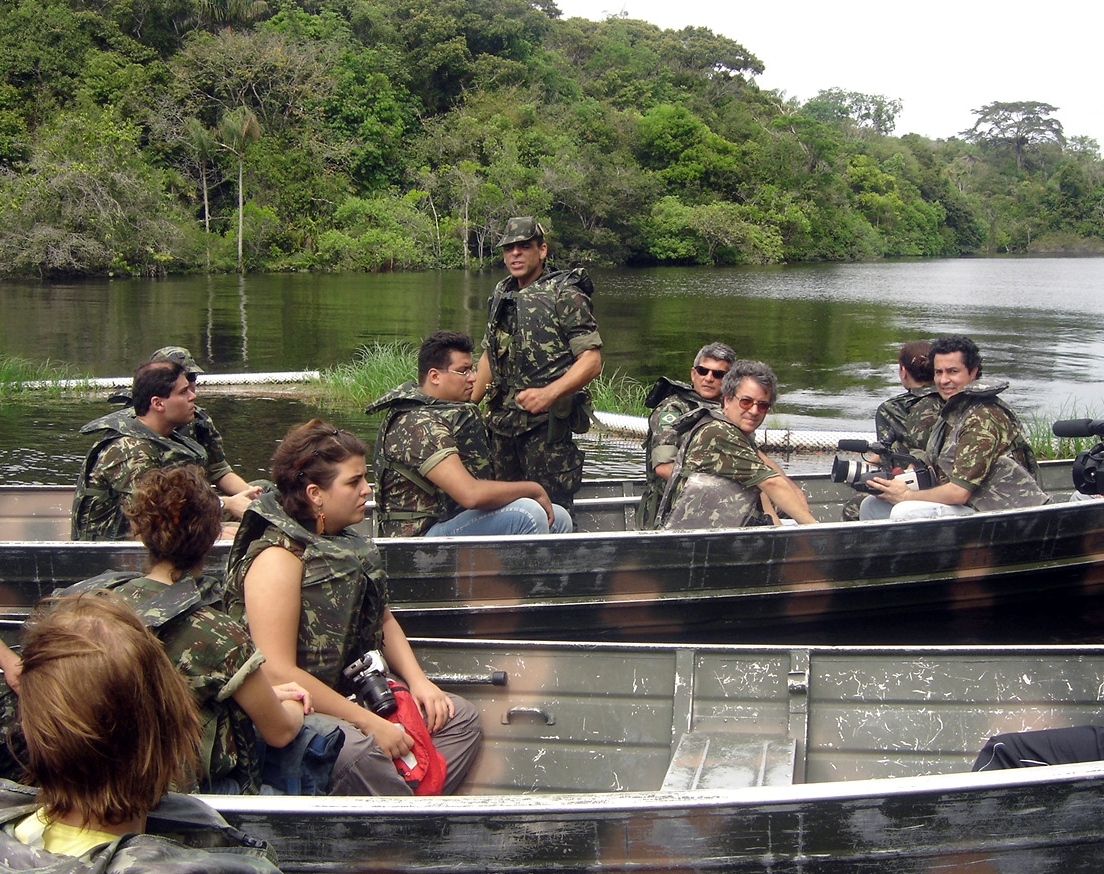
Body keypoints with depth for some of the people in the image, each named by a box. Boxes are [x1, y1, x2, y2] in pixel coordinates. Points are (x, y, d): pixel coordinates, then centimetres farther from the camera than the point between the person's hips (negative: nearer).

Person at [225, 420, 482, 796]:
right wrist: (369, 723, -23)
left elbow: (382, 620, 19)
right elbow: (278, 673, -25)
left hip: (353, 691, 9)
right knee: (358, 749, -37)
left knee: (461, 718, -1)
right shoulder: (278, 557, -19)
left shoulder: (345, 541, 7)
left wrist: (417, 680, 1)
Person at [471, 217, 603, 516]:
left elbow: (592, 360, -13)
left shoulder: (564, 294, -5)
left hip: (546, 423, -7)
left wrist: (548, 393, -26)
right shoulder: (501, 296, 16)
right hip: (502, 423, 7)